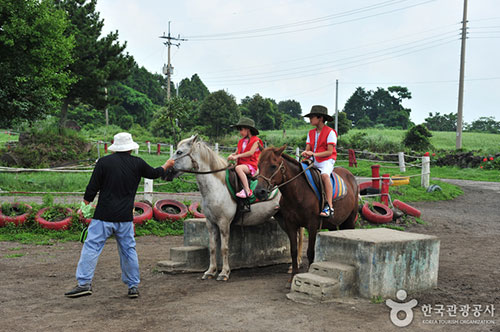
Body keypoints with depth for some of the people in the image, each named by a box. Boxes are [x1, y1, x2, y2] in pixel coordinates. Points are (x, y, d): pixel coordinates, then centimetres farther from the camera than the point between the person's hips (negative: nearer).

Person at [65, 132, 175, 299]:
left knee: (91, 247, 2)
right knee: (128, 249, 11)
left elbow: (92, 187, -3)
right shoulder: (137, 163, 3)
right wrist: (166, 165, 41)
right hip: (125, 217, 3)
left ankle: (84, 283, -3)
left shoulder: (104, 162, -4)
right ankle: (133, 286, 16)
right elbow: (153, 173, 22)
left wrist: (86, 202, 14)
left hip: (104, 216, -2)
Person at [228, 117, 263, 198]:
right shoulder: (241, 141, 18)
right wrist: (232, 155, -4)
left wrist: (237, 156, -17)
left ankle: (247, 190, -39)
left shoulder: (255, 140, -4)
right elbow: (236, 152, 21)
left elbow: (251, 152, -15)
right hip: (241, 164, 8)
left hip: (251, 165, -8)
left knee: (238, 168, -36)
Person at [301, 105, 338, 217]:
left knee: (325, 175, -36)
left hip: (326, 161, -7)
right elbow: (308, 149, 10)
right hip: (314, 162, 7)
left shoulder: (330, 132, -6)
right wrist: (306, 154, -15)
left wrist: (314, 154, -20)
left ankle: (329, 206, -36)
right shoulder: (311, 133, 14)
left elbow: (329, 152, -12)